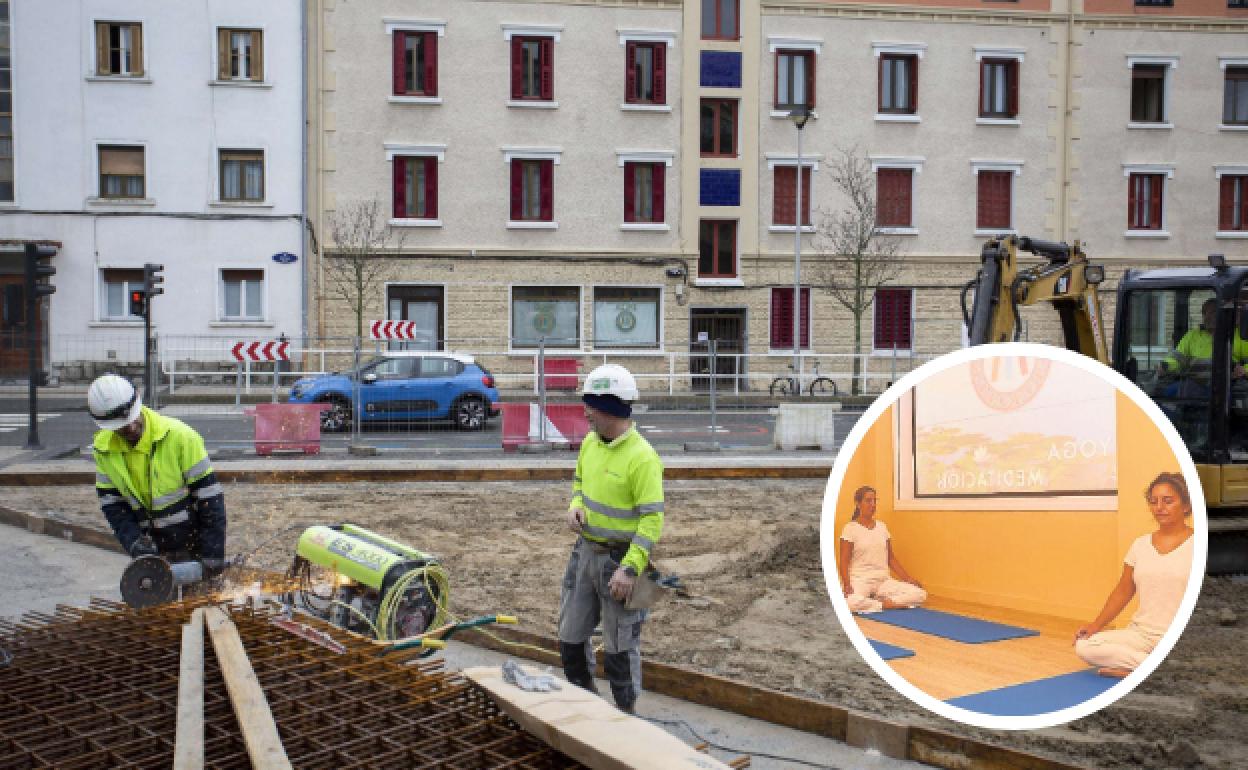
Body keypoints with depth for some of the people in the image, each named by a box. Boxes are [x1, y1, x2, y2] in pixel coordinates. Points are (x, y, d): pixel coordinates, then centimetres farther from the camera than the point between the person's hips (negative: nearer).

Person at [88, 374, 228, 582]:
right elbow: (111, 503, 1)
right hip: (153, 550, 4)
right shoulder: (105, 449, -2)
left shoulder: (179, 436, -18)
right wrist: (135, 543, -14)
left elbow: (209, 493, -16)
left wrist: (213, 553, -16)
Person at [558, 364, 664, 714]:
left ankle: (626, 713, 26)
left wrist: (630, 569, -26)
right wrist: (575, 507, -2)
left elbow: (652, 518, -22)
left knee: (619, 646, 6)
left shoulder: (642, 457, -22)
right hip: (585, 552, 8)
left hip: (619, 559, -8)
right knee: (571, 637, 18)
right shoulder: (591, 442, 2)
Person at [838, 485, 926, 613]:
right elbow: (844, 562, -7)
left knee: (920, 594, -17)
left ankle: (871, 604, -11)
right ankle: (885, 604, -15)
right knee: (849, 602, -40)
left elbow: (891, 558, 17)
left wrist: (908, 578, 8)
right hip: (860, 580, -6)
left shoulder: (882, 526, 12)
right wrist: (847, 585, -23)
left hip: (883, 580, 6)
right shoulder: (850, 528, -3)